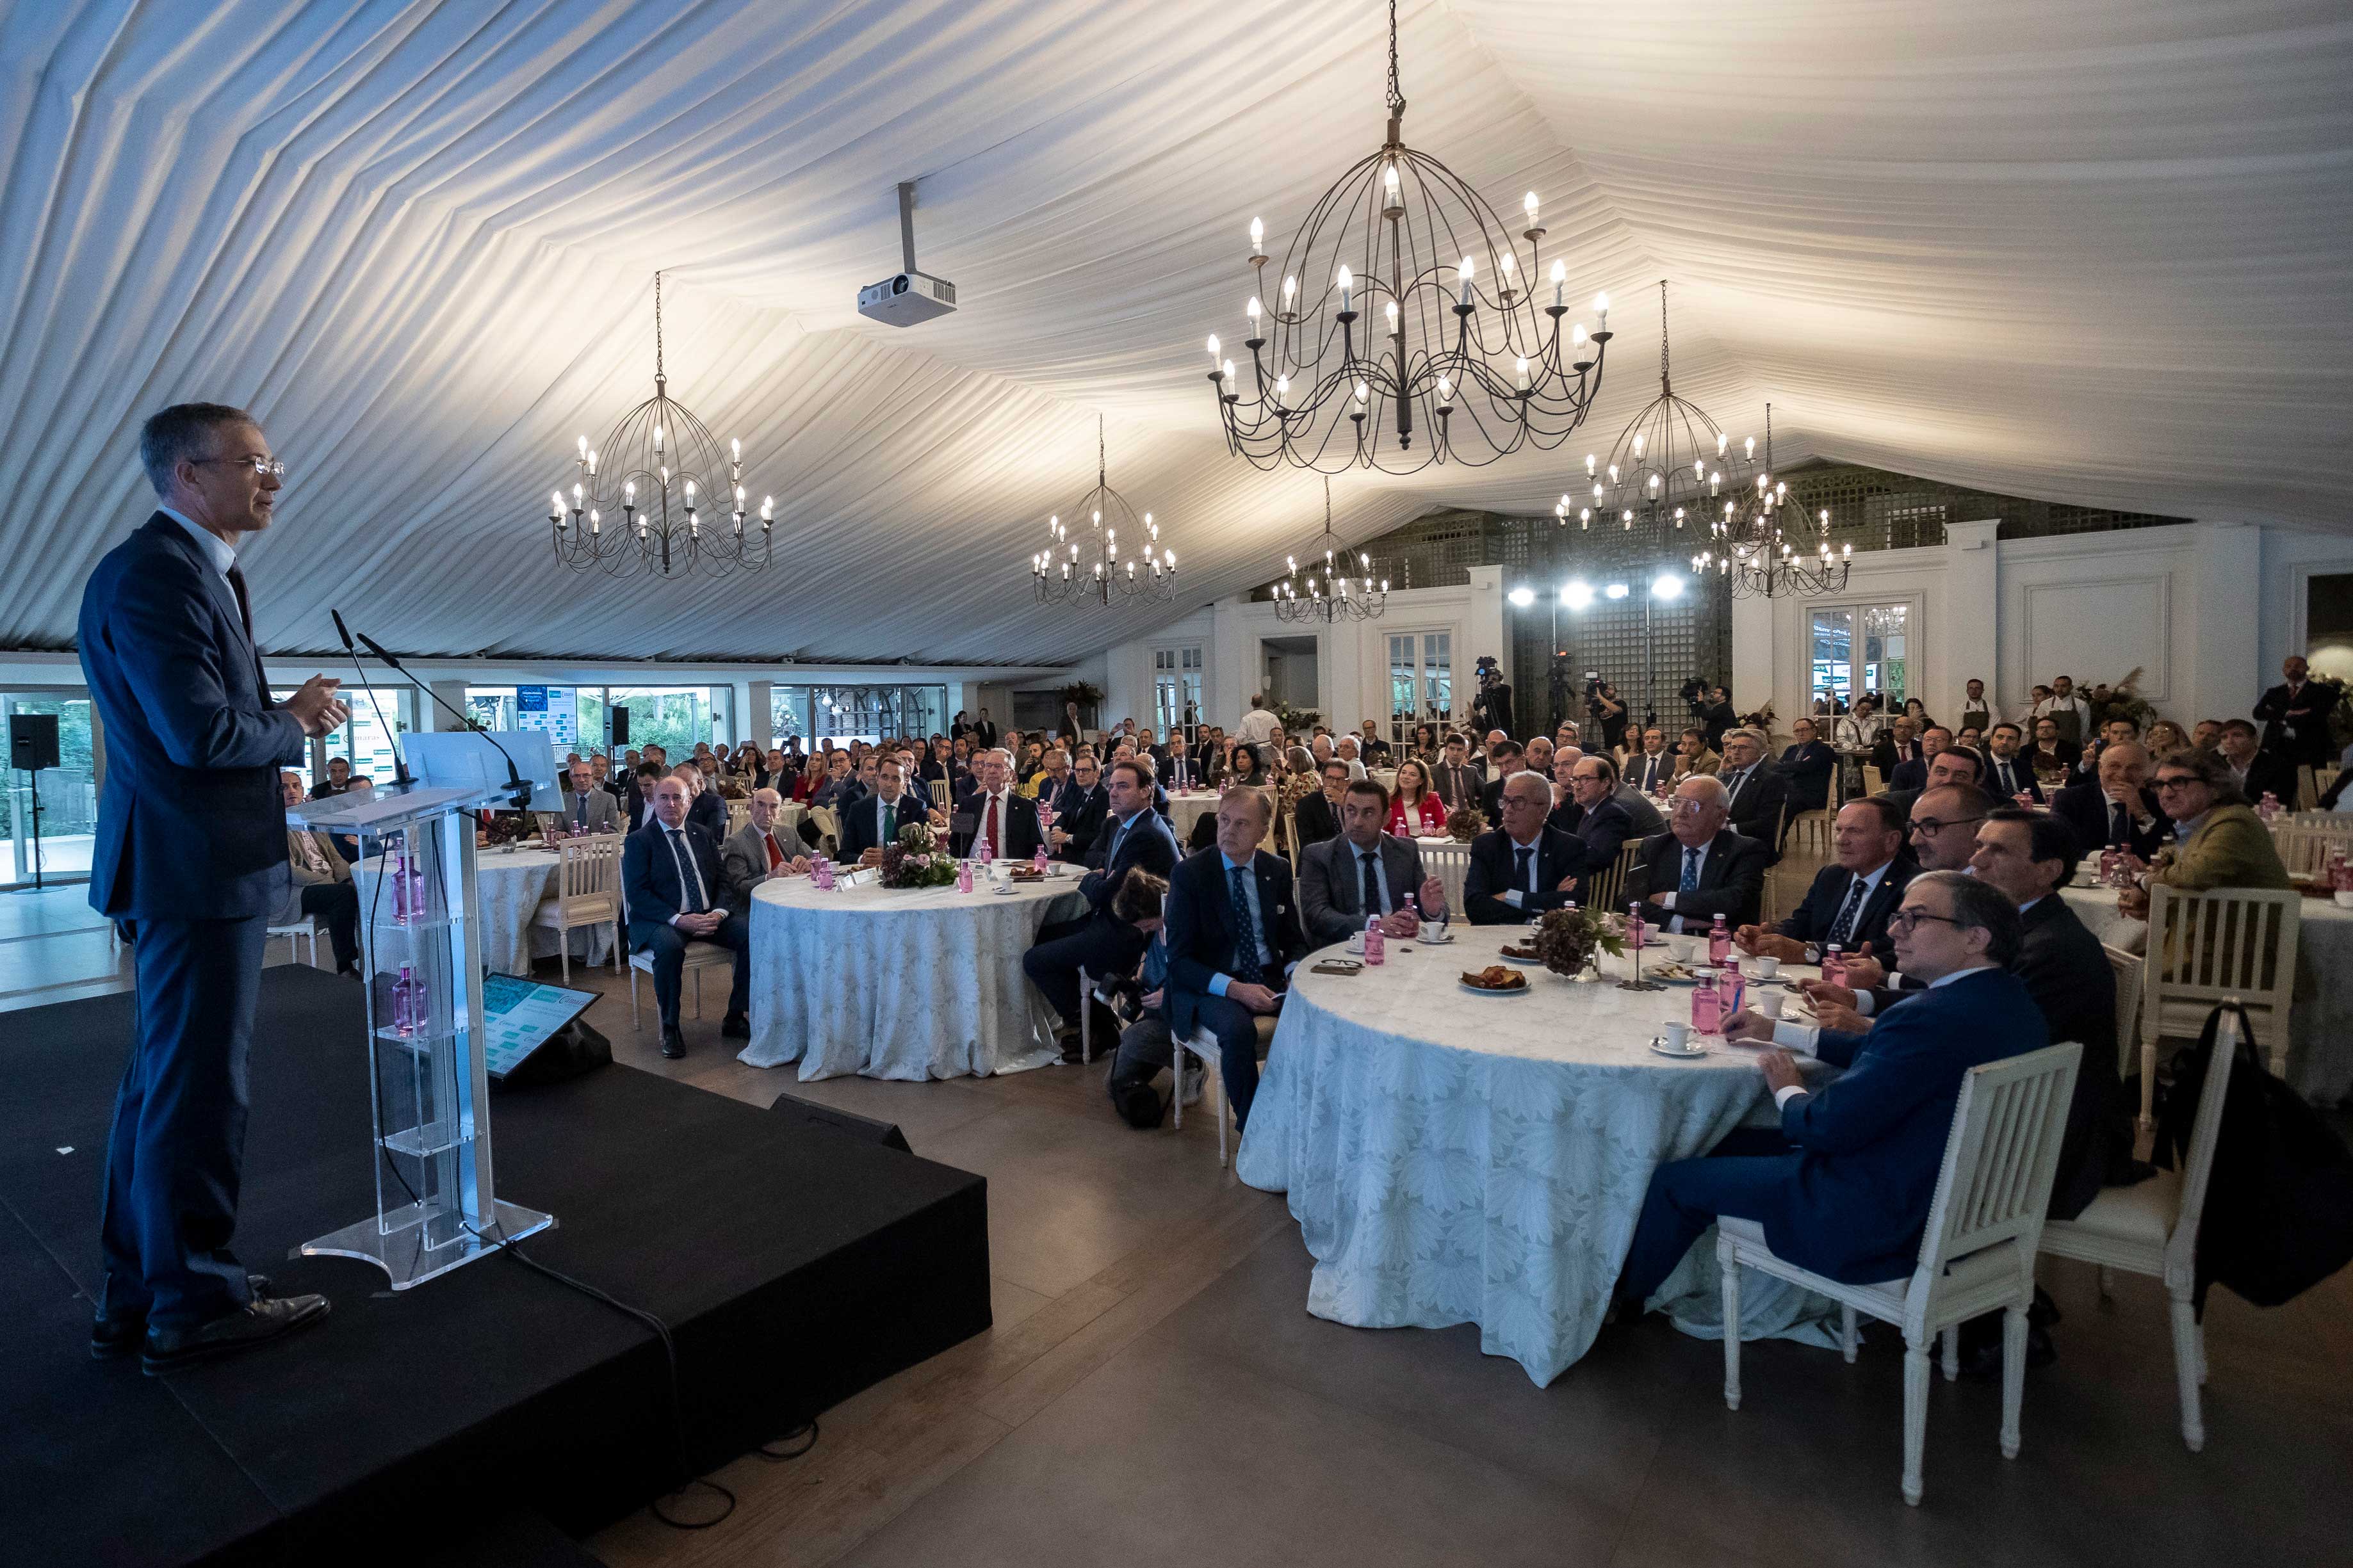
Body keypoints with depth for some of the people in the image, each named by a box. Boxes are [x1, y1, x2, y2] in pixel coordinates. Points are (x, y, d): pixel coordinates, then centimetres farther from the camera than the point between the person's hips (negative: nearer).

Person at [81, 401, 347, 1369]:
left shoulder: (195, 568, 16)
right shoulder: (155, 570, -17)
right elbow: (200, 733, -23)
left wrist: (288, 717, 4)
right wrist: (294, 724, -7)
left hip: (191, 868, 11)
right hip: (193, 867, -11)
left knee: (163, 1084, 18)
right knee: (197, 1090, 0)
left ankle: (135, 1298, 31)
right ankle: (194, 1306, 14)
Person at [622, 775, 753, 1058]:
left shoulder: (702, 836, 15)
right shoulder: (638, 841, 0)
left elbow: (721, 881, 13)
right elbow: (636, 894, -10)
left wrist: (718, 912, -9)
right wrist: (678, 919, -22)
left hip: (707, 917, 5)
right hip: (662, 920, -4)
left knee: (752, 934, -20)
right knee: (669, 946, -38)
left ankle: (735, 1018, -7)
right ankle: (670, 1028, -17)